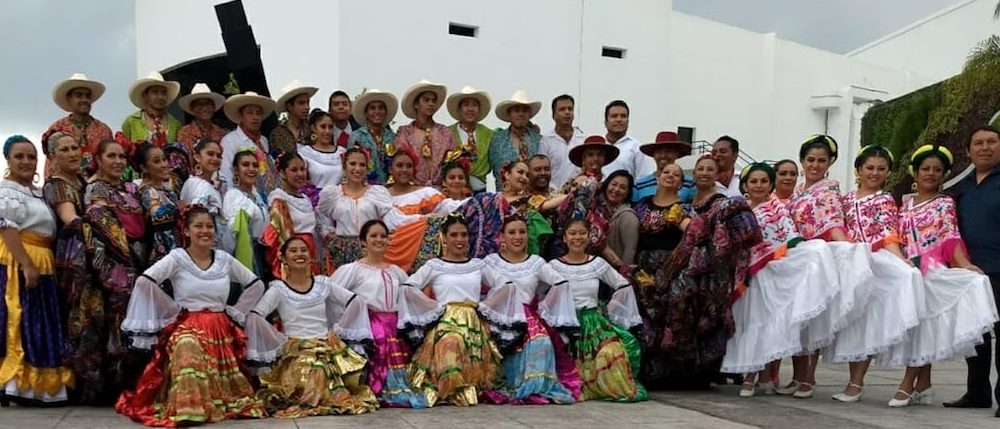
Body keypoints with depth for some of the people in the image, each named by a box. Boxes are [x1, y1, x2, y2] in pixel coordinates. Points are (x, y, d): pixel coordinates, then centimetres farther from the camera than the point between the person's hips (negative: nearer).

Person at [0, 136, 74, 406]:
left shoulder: (39, 193, 20)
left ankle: (33, 386, 13)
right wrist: (27, 265, -23)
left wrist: (43, 264, 10)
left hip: (42, 266, 8)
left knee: (40, 326, 8)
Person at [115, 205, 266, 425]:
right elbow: (144, 281, -18)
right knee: (188, 348, -33)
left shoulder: (225, 259, 8)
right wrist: (173, 309, -11)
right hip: (187, 327, -4)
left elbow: (256, 285, 15)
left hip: (221, 329, 4)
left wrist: (235, 311, 6)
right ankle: (187, 408, -28)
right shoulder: (177, 258, -3)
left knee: (224, 379, -1)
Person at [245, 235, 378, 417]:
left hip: (328, 347, 3)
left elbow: (357, 302, 4)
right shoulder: (278, 289, -2)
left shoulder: (323, 283, 7)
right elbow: (254, 317, -15)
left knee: (351, 376, -22)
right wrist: (281, 340, -10)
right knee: (312, 382, -29)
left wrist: (336, 329, 0)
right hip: (295, 351, -3)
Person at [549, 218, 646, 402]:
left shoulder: (598, 263, 9)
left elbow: (624, 286, 14)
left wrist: (608, 310, 8)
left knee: (612, 351, -24)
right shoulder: (554, 266, 2)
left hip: (594, 320, 2)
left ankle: (621, 388, -2)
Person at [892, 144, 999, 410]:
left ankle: (909, 383, -7)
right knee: (918, 324, 5)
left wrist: (964, 264, -21)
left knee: (924, 320, -10)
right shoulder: (905, 207, 17)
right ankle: (923, 387, 11)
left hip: (935, 270, -5)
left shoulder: (945, 203, 4)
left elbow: (951, 237, -8)